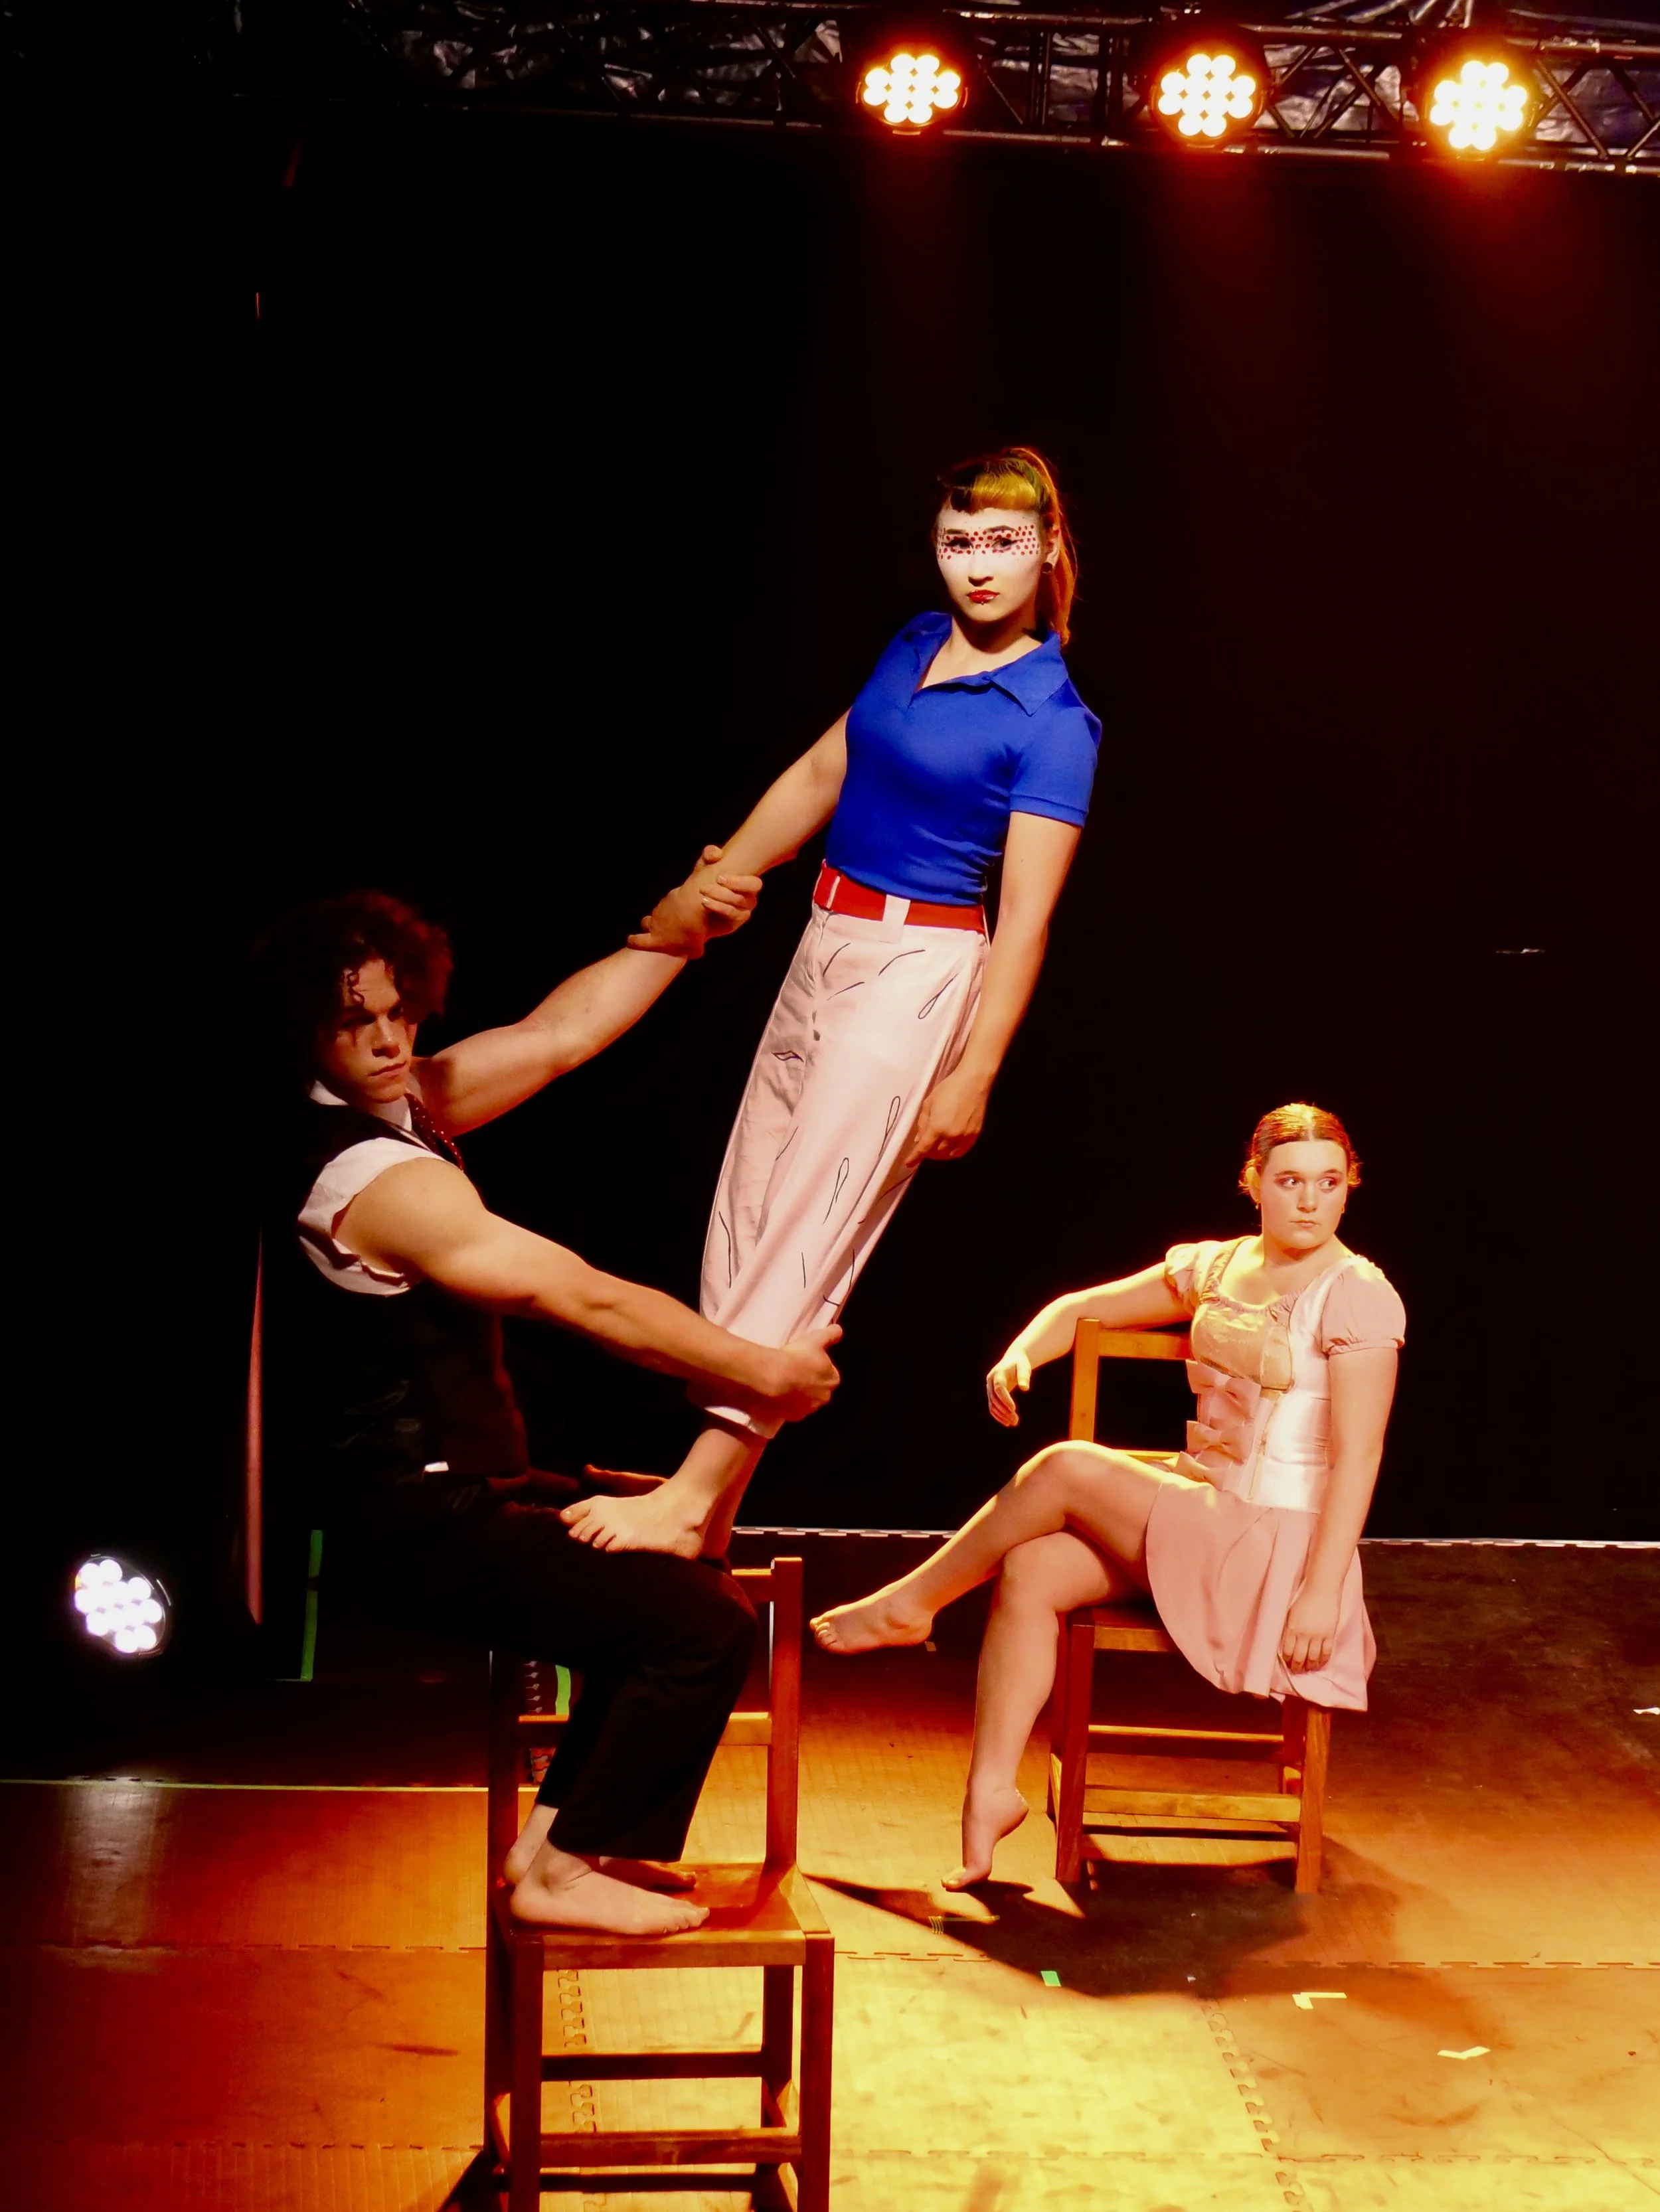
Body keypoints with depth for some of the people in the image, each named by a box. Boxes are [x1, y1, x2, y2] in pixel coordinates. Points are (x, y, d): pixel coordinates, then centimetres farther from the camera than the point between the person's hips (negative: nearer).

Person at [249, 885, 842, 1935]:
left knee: (692, 1560, 21)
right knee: (705, 1620, -16)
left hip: (451, 1493, 11)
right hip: (420, 1529, -11)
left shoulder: (405, 1108, 6)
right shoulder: (371, 1175, -24)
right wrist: (761, 1371, -14)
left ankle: (561, 1828, 22)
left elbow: (558, 1034, 10)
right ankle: (566, 1871, 0)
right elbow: (588, 1300, -21)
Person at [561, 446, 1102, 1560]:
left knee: (810, 1231, -9)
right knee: (744, 1216, 8)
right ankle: (716, 1510, 15)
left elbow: (1024, 917, -14)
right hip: (828, 946, 8)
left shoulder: (1054, 722, -12)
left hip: (919, 971, -8)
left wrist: (972, 1076, -15)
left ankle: (693, 1497, -7)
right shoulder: (916, 644, 9)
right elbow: (819, 776, 17)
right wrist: (712, 887, 16)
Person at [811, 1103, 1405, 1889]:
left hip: (1275, 1544, -7)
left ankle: (909, 1605, -3)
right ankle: (991, 1788, -15)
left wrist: (1321, 1593, -21)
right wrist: (1021, 1352, -5)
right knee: (1030, 1570, -16)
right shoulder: (1215, 1268, 10)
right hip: (1191, 1518, 7)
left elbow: (1357, 1457, -15)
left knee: (1067, 1467, -21)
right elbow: (1082, 1310, 17)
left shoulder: (1355, 1295, -10)